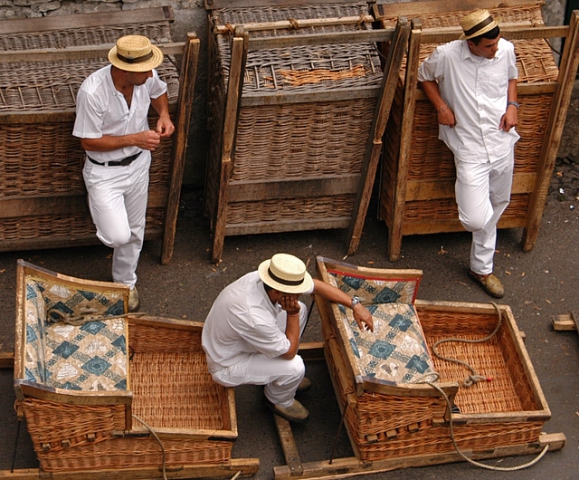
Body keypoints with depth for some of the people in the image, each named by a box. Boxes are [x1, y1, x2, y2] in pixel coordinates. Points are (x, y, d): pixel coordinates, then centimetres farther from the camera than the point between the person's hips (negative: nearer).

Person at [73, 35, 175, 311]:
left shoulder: (147, 77, -17)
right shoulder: (92, 92, -33)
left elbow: (158, 92, 9)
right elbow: (88, 142, -23)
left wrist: (164, 115, -11)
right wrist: (134, 139, -28)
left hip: (138, 164, 5)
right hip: (104, 171, -5)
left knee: (134, 231, 20)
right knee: (118, 236, -16)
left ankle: (126, 282, 45)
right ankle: (108, 226, 21)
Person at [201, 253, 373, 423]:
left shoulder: (268, 277, -19)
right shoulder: (255, 318, -41)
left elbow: (317, 285, -4)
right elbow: (289, 352, -24)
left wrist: (355, 304, -7)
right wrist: (292, 314, -27)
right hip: (228, 366, -8)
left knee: (300, 310, 4)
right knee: (295, 367, -24)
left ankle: (284, 377, 22)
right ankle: (279, 401, 11)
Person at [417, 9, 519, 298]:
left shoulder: (506, 50, -5)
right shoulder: (447, 55, -16)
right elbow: (424, 76, 4)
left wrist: (512, 105, -1)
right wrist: (441, 106, -10)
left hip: (503, 142, 5)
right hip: (471, 148, -4)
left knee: (495, 209, 18)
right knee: (475, 219, -16)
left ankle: (481, 268, 35)